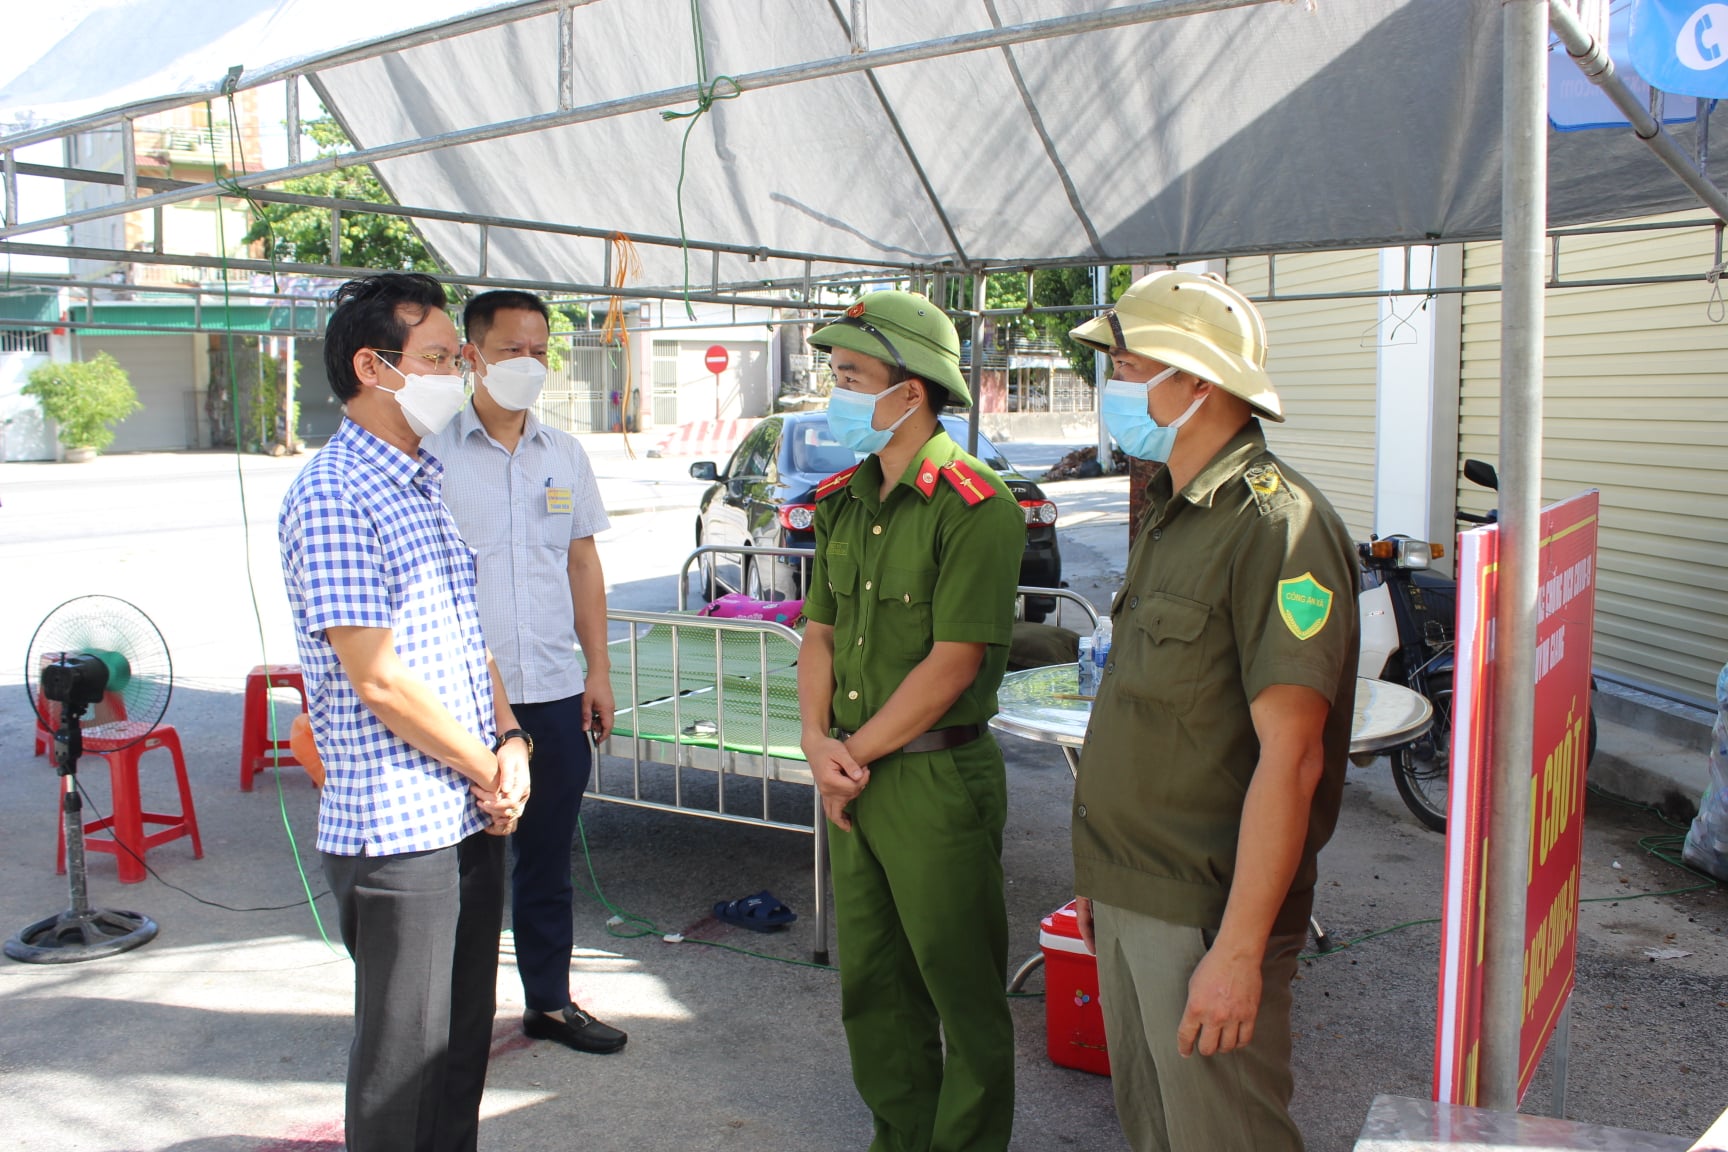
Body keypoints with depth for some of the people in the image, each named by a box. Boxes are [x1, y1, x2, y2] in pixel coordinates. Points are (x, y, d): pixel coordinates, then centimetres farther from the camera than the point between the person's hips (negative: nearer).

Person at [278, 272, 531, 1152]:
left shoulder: (426, 481, 13)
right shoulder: (332, 495, -16)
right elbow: (377, 679, -19)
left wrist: (508, 742, 1)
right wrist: (486, 768, -9)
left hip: (474, 814, 8)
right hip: (397, 827, -8)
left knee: (464, 1040, 19)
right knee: (403, 1057, 7)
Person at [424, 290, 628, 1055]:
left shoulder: (564, 454, 9)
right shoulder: (434, 453, -6)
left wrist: (598, 669, 10)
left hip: (556, 691, 5)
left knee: (547, 856, 16)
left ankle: (550, 999, 31)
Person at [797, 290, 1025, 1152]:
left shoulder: (973, 508, -15)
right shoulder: (843, 500, 9)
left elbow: (952, 664, -18)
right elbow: (821, 631, 10)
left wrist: (856, 755, -11)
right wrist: (818, 741, -5)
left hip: (937, 779, -7)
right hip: (852, 779, 8)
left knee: (960, 985, 7)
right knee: (871, 977, 18)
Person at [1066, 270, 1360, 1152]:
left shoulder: (1275, 524, -19)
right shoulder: (1171, 515, 11)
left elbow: (1289, 757, -24)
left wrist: (1238, 949, -24)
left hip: (1206, 912, -9)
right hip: (1130, 903, 9)